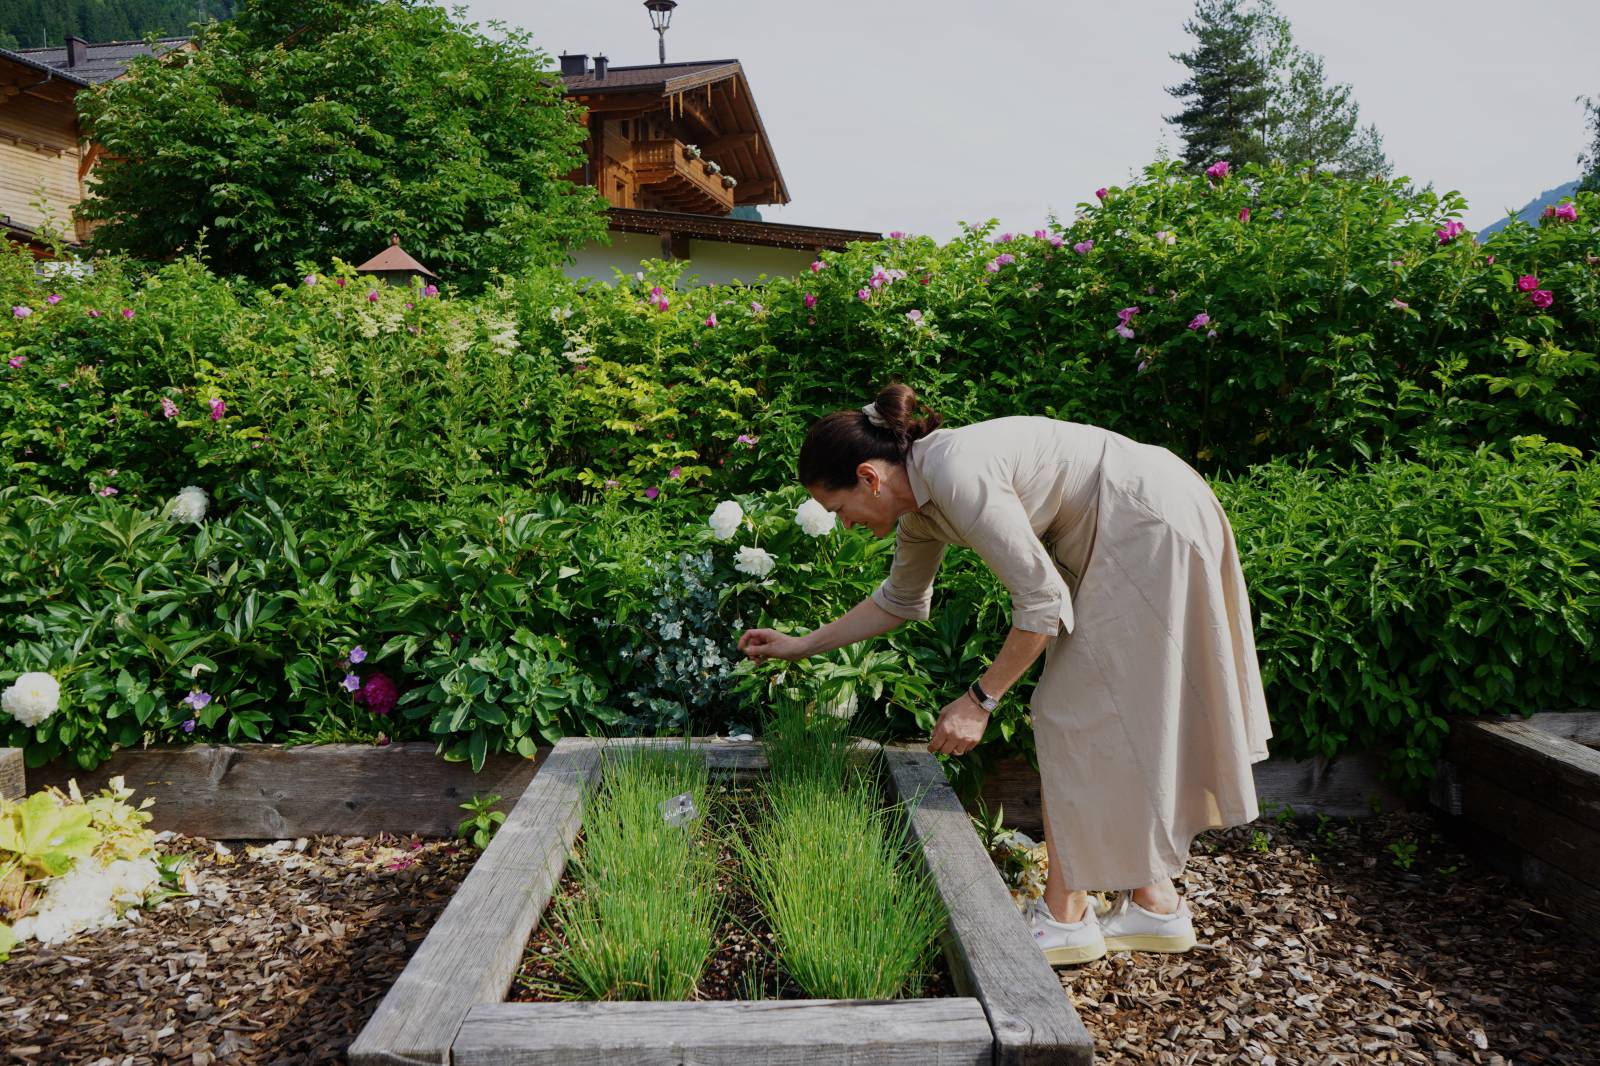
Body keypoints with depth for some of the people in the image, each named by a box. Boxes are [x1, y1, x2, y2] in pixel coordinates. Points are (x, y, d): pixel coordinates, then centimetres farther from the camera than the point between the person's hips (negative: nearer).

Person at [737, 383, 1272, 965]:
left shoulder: (957, 474, -26)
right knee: (1118, 723, 13)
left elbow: (1043, 600, -22)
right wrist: (800, 645, 24)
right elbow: (901, 601, 20)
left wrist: (980, 700, -15)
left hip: (1155, 527, -9)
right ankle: (1154, 902, 24)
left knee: (1074, 720, -5)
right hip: (1118, 545, 9)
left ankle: (1065, 917, 6)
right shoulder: (919, 499, 3)